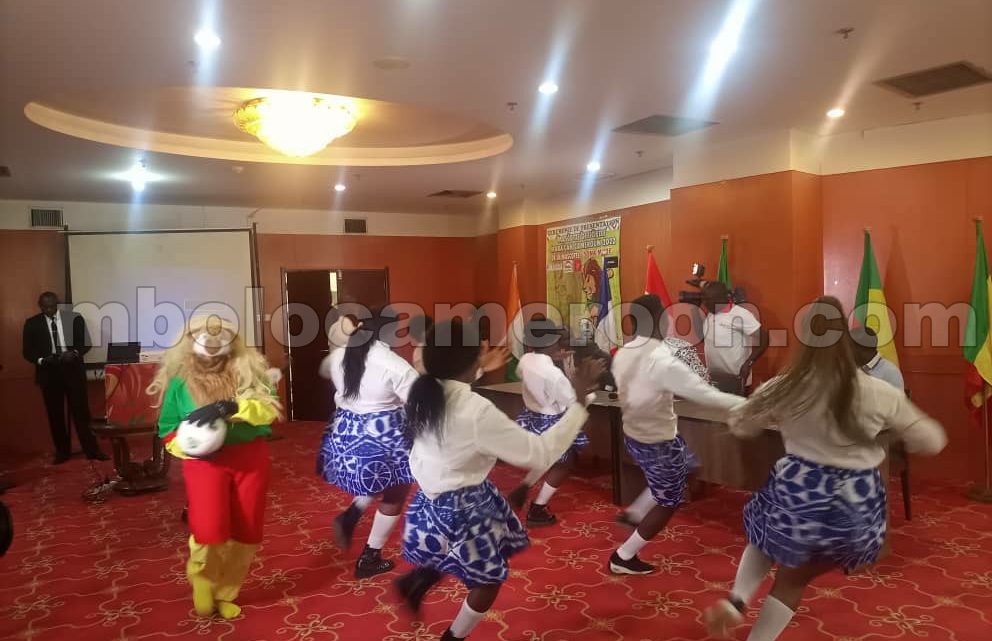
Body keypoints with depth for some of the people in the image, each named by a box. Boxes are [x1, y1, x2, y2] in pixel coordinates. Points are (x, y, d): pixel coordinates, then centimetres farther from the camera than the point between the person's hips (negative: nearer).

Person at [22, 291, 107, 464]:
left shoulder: (74, 318, 1)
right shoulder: (32, 323, 3)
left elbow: (85, 343, 2)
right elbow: (28, 351, 4)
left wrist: (74, 353, -17)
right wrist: (41, 360, -15)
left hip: (72, 369, -1)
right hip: (49, 372, 1)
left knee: (81, 411, 0)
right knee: (55, 414, 8)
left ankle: (92, 450, 6)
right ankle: (62, 452, 19)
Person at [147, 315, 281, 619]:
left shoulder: (248, 369, 2)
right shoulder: (179, 379, 2)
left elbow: (270, 409, -9)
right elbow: (167, 429, 7)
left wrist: (232, 407, -25)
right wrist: (187, 444, -14)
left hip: (250, 457, 2)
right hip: (205, 460, -2)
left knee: (245, 534, 9)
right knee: (210, 532, -18)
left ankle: (225, 592, 34)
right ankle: (202, 579, 17)